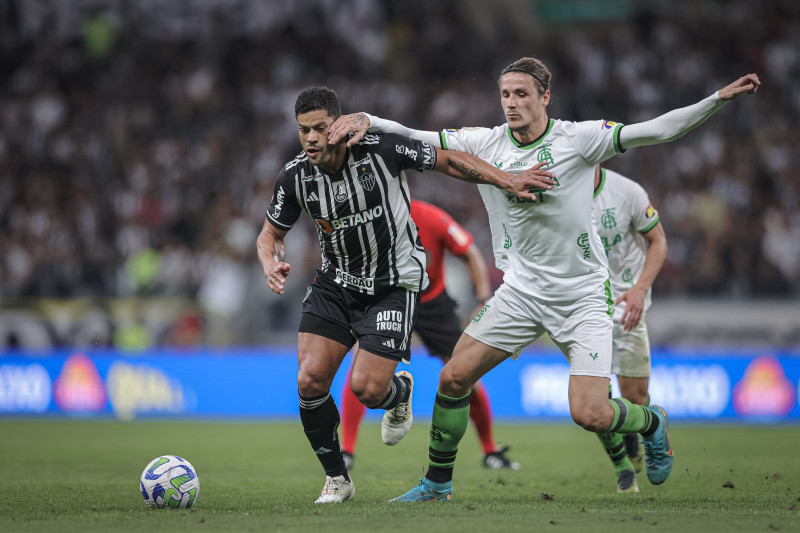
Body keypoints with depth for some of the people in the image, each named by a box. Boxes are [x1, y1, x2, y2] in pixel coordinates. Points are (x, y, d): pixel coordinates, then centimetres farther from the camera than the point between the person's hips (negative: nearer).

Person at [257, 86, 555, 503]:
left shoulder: (381, 149, -21)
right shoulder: (294, 177, -10)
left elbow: (448, 160, -8)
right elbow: (271, 233, 5)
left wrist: (507, 181, -14)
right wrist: (271, 264, -17)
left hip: (393, 285, -3)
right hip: (334, 283, 4)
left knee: (366, 389, -14)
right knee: (310, 380, -11)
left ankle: (402, 391, 27)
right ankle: (336, 480, 9)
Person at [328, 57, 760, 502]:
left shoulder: (577, 138, -12)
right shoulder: (484, 143, -2)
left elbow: (656, 131, -17)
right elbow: (414, 139, 0)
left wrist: (719, 99, -26)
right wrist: (365, 120, -16)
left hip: (582, 295, -4)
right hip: (521, 292, 4)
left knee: (590, 415, -14)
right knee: (453, 378, -3)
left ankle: (651, 422, 21)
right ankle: (437, 485, 16)